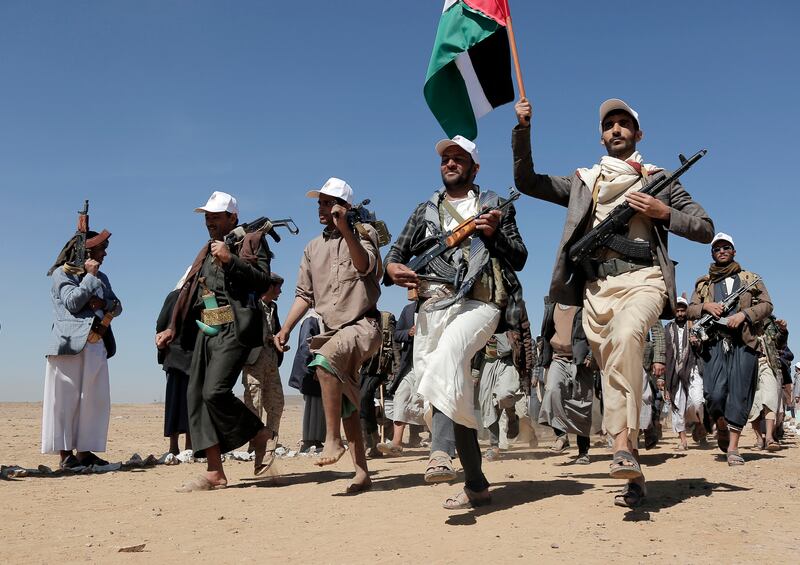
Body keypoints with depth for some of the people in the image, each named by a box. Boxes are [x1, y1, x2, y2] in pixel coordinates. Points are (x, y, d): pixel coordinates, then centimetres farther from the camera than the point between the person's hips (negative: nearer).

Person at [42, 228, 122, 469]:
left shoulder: (101, 277, 21)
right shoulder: (63, 273, 2)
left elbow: (117, 306, 14)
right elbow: (73, 302, -12)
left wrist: (104, 303, -7)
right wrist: (89, 276, -8)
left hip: (96, 346, 7)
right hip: (70, 344, -7)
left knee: (95, 399, 3)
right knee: (67, 398, -5)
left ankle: (84, 451, 8)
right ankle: (65, 454, -3)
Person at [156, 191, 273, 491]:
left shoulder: (252, 241, 4)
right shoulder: (207, 251, 26)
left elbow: (263, 281, -11)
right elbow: (188, 291, 25)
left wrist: (230, 259, -16)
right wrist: (172, 329, 19)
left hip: (233, 329, -8)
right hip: (206, 330, 8)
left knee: (215, 392, -20)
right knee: (196, 395, 0)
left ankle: (259, 435, 5)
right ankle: (215, 473, 3)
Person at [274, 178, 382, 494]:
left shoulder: (362, 234, 0)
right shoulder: (313, 248, 16)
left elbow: (365, 266, -21)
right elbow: (304, 294, 14)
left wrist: (345, 229, -30)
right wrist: (285, 329, 2)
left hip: (362, 325, -6)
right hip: (332, 332, 7)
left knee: (324, 361, -34)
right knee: (345, 404, 5)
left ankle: (333, 440, -25)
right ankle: (361, 472, 12)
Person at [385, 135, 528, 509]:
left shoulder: (494, 207, 16)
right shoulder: (425, 211, 23)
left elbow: (520, 258, 11)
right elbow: (397, 252, 18)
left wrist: (495, 235, -8)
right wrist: (393, 268, -6)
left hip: (478, 303, -4)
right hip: (431, 307, 4)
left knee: (448, 355, -36)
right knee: (455, 395, 0)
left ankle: (440, 452, -43)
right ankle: (476, 485, 8)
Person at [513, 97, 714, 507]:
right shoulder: (582, 181, 24)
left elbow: (705, 228, 16)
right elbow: (526, 181, 19)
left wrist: (663, 212, -1)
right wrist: (523, 130, 9)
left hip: (642, 277, -3)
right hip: (596, 286, 3)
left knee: (624, 334, -36)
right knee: (611, 373, 0)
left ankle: (624, 442, -35)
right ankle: (633, 474, 7)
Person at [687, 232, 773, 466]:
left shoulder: (750, 279, 17)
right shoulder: (703, 283, 21)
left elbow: (766, 304, 9)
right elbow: (690, 310, 16)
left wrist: (744, 314, -8)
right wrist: (706, 306, -5)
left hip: (744, 343, -1)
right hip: (714, 343, 1)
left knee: (739, 394, -6)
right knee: (714, 394, -11)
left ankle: (733, 448, -3)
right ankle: (721, 428, 19)